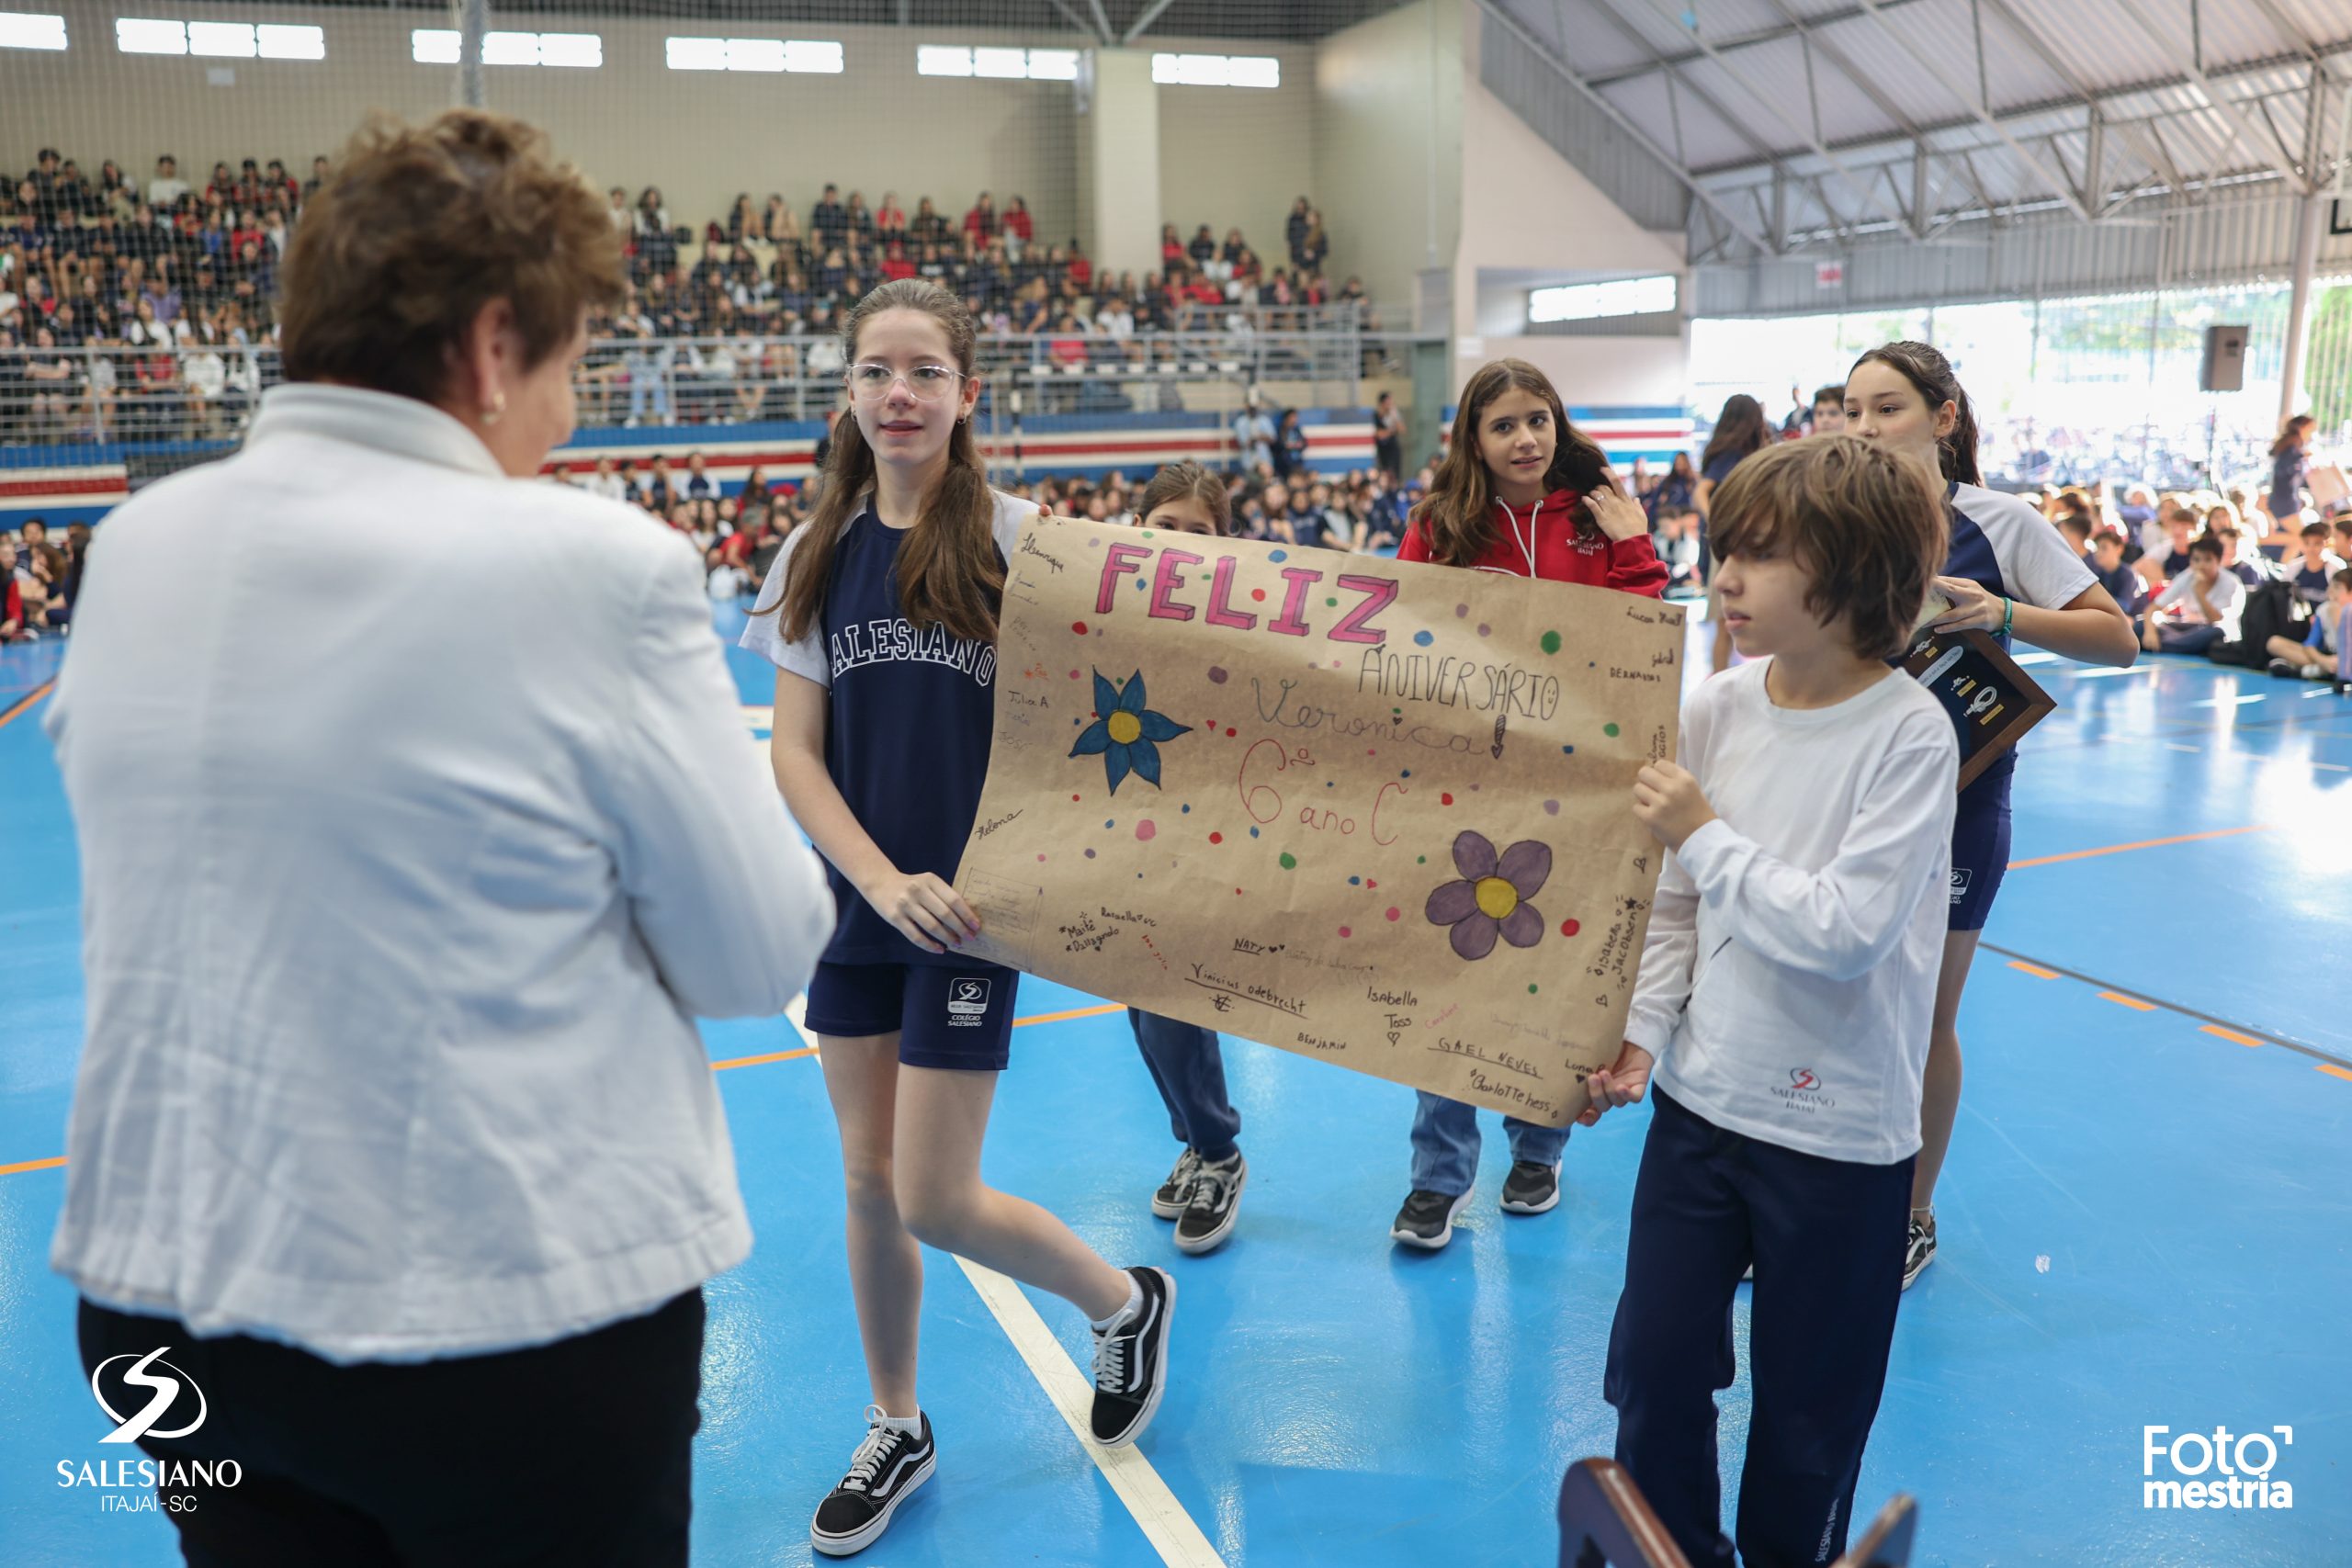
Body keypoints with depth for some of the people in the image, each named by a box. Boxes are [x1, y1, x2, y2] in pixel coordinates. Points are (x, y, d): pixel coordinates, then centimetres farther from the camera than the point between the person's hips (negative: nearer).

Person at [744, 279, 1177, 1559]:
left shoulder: (1014, 538, -7)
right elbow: (793, 752, 0)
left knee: (934, 1201, -1)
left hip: (968, 909, -4)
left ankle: (1127, 1302, 27)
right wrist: (880, 880, -13)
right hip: (857, 904, 4)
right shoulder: (817, 555, 3)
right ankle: (896, 1429, 35)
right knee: (868, 1180, 12)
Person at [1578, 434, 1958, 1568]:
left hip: (1839, 1130, -4)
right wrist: (1640, 1038, -3)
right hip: (1699, 1097, 4)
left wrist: (1706, 836, -20)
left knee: (1808, 1412, 13)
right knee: (1652, 1373, 13)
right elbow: (1675, 905, 4)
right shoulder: (1715, 709, -3)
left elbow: (1846, 929, -23)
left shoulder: (1910, 734, -16)